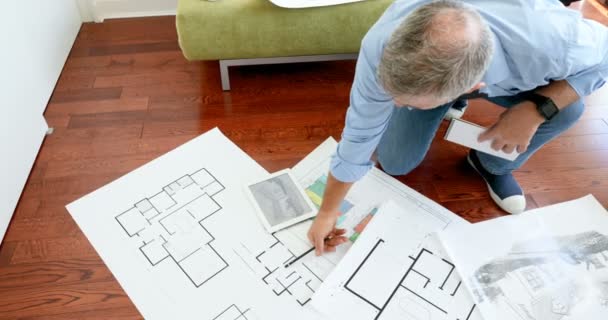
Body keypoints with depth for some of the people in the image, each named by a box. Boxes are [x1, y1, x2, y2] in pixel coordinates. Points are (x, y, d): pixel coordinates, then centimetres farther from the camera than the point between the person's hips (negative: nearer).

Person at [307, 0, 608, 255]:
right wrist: (327, 212, -17)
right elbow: (357, 138, -28)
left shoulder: (548, 38, -45)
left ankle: (493, 165, 6)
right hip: (431, 78, 0)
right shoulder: (380, 48, -42)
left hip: (505, 73, 0)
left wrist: (537, 108, -36)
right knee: (395, 164, -9)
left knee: (567, 109, -24)